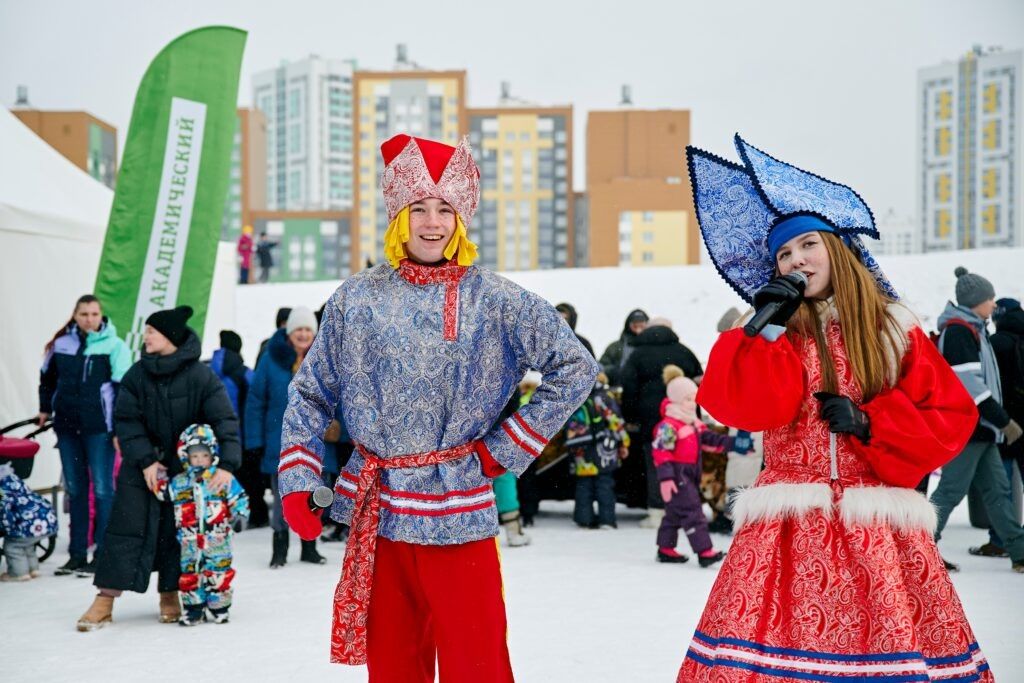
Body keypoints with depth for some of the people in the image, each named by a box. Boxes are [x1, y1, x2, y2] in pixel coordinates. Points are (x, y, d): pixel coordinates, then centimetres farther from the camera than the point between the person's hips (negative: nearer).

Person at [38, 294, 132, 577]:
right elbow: (48, 378, 24)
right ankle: (77, 554, 17)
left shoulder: (114, 347, -6)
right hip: (67, 426, 5)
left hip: (99, 428, -5)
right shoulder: (61, 344, 6)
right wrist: (45, 408, 23)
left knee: (102, 489, -3)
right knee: (75, 489, 10)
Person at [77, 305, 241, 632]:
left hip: (186, 467, -1)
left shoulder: (201, 376, -14)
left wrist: (228, 464, -29)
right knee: (125, 529, -4)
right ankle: (105, 600, -4)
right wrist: (145, 460, -15)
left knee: (177, 531, 4)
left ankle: (170, 595, 20)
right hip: (142, 466, 1)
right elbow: (126, 420, -5)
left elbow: (225, 421, -18)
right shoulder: (136, 375, -5)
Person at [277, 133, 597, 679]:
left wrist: (504, 451, -2)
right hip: (374, 512, 3)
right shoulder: (357, 299, 4)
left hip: (456, 513, -3)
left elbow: (575, 367, -1)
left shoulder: (492, 301, -3)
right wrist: (297, 483, 0)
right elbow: (310, 395, 11)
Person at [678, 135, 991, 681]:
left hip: (876, 529, 0)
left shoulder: (893, 330, 8)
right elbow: (749, 408, -9)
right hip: (791, 528, 0)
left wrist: (870, 423, -7)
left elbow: (954, 416, 3)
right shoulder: (773, 332, 9)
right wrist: (769, 329, -11)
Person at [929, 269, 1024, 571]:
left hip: (980, 429, 10)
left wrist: (999, 421, 20)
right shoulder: (958, 331, -15)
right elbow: (970, 384, -22)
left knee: (997, 489, 10)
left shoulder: (972, 330, 18)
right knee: (952, 490, -7)